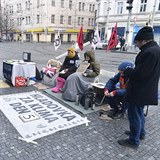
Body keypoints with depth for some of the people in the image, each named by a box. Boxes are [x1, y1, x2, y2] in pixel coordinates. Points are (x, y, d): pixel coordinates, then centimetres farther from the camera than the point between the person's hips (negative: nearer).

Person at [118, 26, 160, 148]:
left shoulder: (150, 52, -25)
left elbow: (139, 73, -27)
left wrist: (126, 72, -11)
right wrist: (129, 72, 5)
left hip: (139, 91, -10)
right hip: (144, 90, 10)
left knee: (134, 115, 4)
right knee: (139, 112, 26)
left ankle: (134, 141, 21)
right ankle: (141, 132, 45)